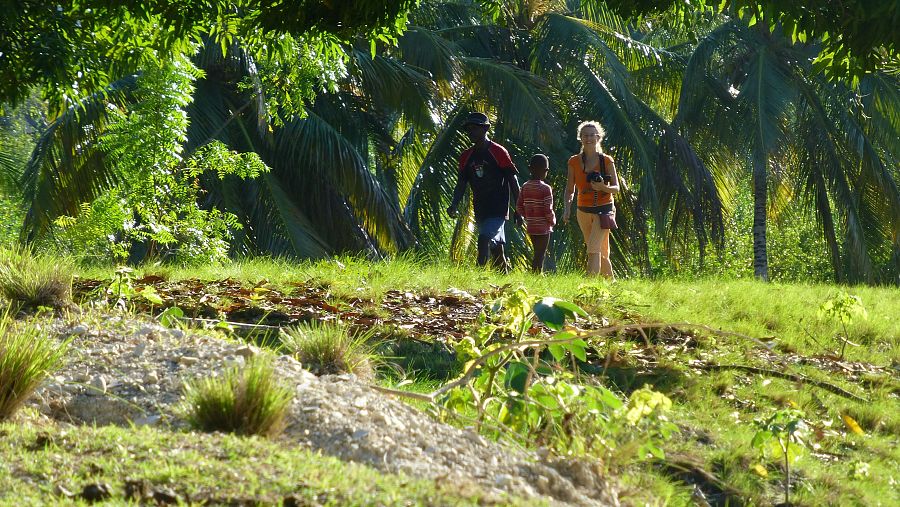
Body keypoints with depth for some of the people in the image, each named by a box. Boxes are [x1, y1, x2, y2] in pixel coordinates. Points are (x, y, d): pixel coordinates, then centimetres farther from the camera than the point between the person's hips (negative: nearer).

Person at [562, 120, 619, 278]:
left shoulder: (606, 161, -5)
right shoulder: (574, 162, 3)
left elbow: (616, 188, -4)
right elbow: (570, 189, 7)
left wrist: (603, 187, -25)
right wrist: (567, 208, -8)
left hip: (603, 210, -4)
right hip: (583, 211, 4)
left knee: (593, 250, -19)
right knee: (601, 253, 12)